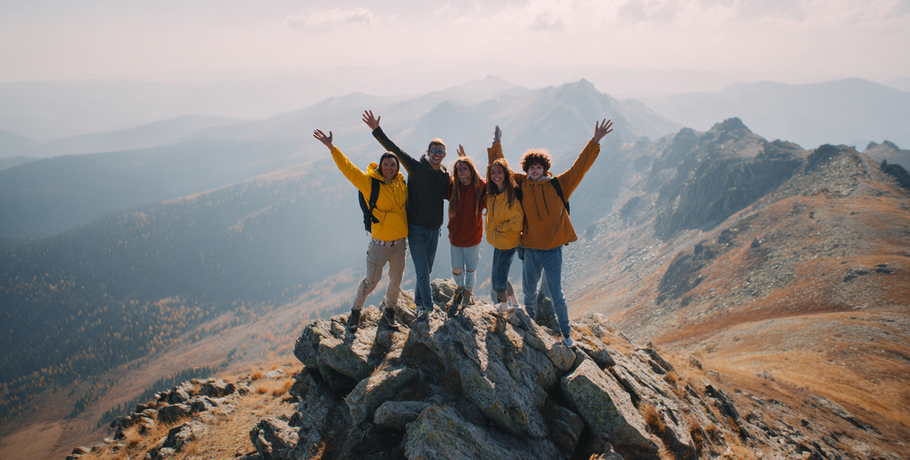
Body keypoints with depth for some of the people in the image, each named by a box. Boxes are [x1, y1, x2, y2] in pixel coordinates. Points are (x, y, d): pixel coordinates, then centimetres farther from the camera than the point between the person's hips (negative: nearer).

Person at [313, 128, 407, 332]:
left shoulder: (401, 183, 0)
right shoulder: (370, 183, -11)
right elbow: (348, 168, -20)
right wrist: (331, 147, -27)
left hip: (399, 242, 4)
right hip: (380, 243, -4)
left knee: (396, 281, 15)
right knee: (371, 280, 3)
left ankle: (389, 311, 39)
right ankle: (356, 311, 28)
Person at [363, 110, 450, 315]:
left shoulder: (445, 176, 4)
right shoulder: (416, 167, -10)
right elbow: (394, 150, -15)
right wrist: (377, 130, -23)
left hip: (434, 229, 5)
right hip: (416, 229, -5)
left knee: (427, 270, 17)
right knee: (422, 272, -5)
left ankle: (419, 302, 37)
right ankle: (429, 309, 8)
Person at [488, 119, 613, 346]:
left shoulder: (558, 185, -3)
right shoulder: (520, 185, 0)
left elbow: (579, 167, -6)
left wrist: (595, 141, -10)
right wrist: (496, 145, 4)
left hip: (553, 249, -2)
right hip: (531, 249, 2)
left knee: (557, 295, 1)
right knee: (529, 291, 17)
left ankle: (566, 331, 20)